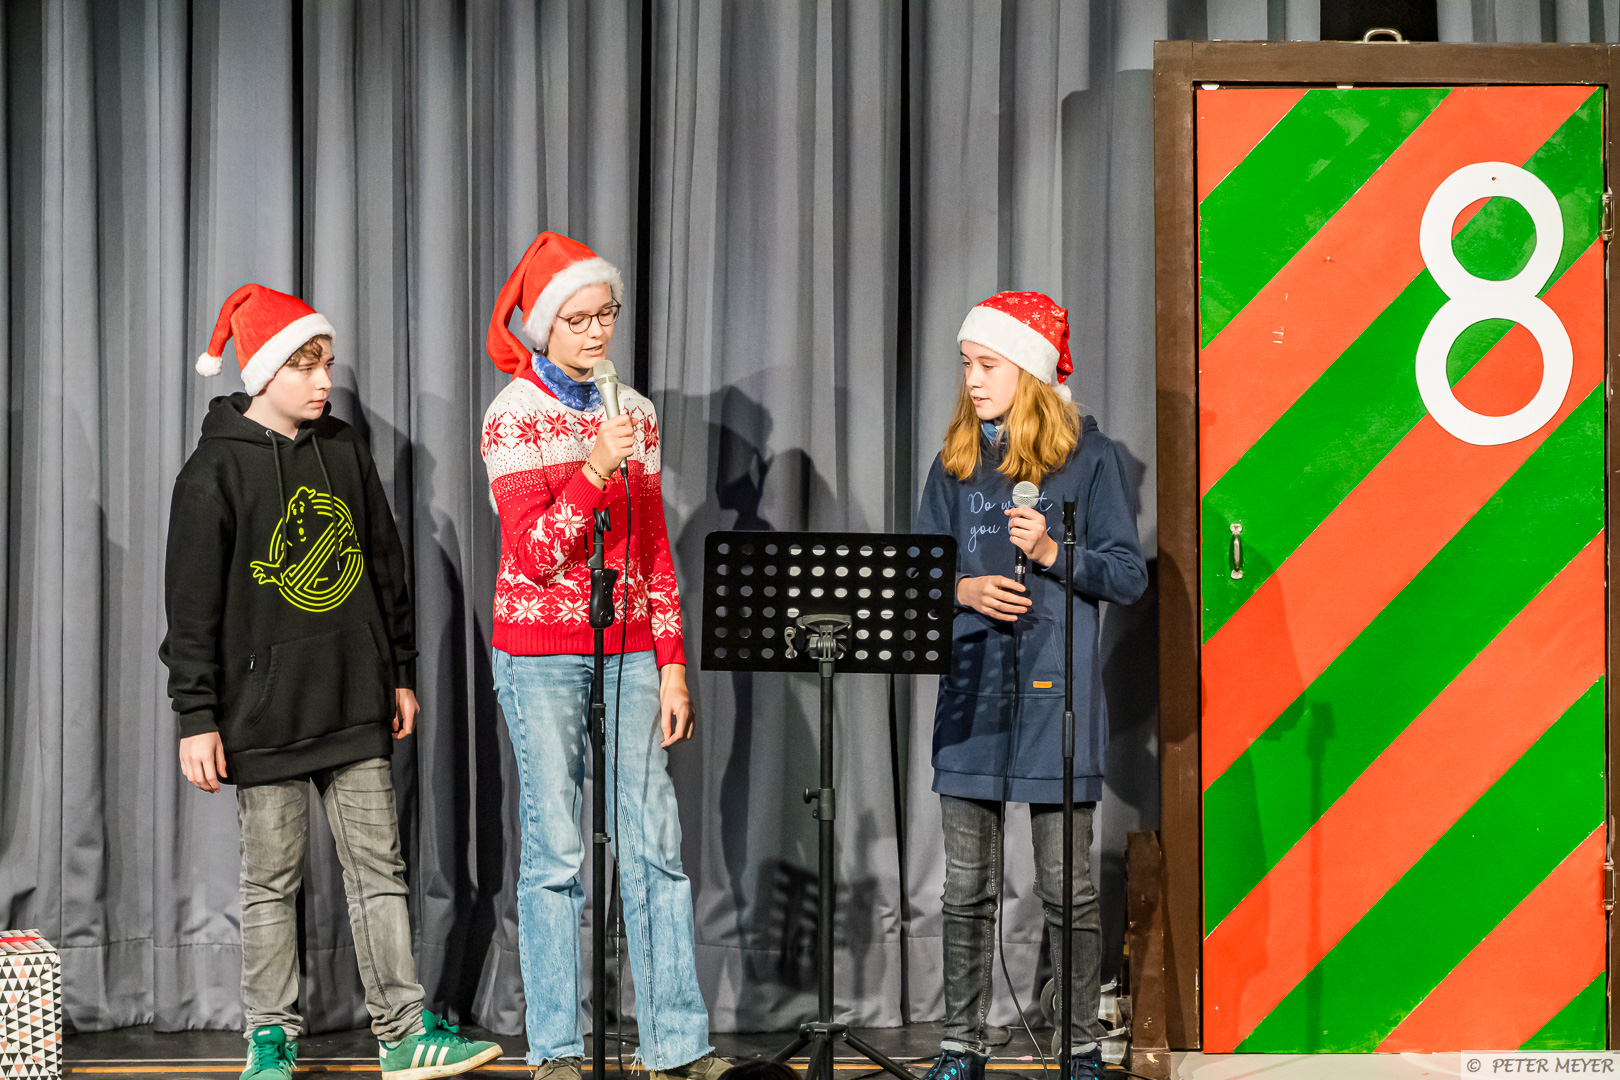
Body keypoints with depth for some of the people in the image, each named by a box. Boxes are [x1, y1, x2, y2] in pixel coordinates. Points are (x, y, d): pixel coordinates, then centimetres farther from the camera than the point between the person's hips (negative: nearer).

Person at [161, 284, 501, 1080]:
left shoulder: (344, 453, 9)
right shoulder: (216, 470, -6)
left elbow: (386, 569, 16)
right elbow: (192, 608, -7)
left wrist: (400, 674, 15)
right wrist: (197, 718, -10)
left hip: (355, 708, 4)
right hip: (264, 715, -4)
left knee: (380, 868, 5)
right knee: (271, 880, 4)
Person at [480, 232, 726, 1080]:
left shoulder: (633, 413, 10)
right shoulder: (514, 415, -4)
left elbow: (654, 553, 13)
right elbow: (535, 553, -12)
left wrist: (672, 664, 8)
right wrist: (595, 469, -22)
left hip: (629, 650, 4)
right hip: (541, 652, -4)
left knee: (654, 843, 1)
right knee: (555, 851, -1)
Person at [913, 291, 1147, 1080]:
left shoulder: (1085, 455, 0)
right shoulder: (955, 463, 11)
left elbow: (1129, 575, -1)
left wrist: (1054, 553, -16)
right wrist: (965, 590, -8)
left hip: (1056, 695, -3)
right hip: (972, 695, 4)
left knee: (1066, 888, 1)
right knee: (965, 887, 7)